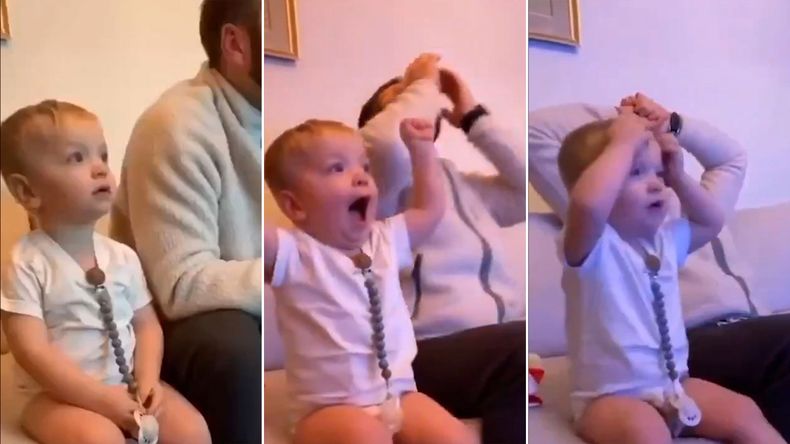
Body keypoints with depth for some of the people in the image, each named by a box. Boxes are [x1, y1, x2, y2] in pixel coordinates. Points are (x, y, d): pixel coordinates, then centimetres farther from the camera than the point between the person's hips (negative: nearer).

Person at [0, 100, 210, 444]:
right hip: (60, 395, -5)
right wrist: (101, 398, -21)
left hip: (127, 385, 5)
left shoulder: (122, 257, 4)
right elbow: (33, 353, -17)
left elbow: (146, 325, 8)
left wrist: (148, 381, -11)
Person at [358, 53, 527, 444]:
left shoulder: (462, 184, 26)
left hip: (506, 344, 6)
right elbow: (389, 145, -19)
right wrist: (423, 83, -1)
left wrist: (473, 116, 16)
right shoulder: (372, 183, 5)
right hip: (427, 354, -6)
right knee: (521, 350, -34)